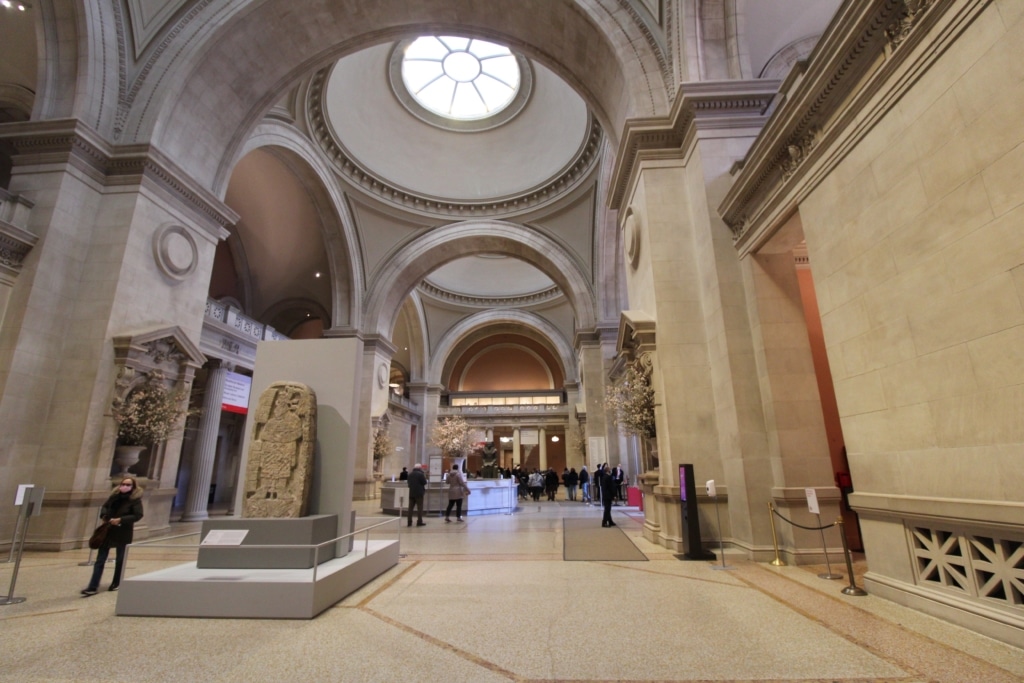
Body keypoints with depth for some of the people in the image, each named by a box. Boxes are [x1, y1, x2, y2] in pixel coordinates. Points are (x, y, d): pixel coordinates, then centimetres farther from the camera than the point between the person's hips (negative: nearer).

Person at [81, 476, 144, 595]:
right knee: (100, 559, 1)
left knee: (120, 559, 11)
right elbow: (105, 506, 15)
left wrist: (120, 520, -24)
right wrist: (104, 515, -5)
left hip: (123, 533, -4)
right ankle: (93, 587, 5)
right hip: (108, 530, 4)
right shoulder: (115, 495, 3)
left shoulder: (135, 499, -12)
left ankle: (116, 583, 27)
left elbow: (138, 515, -17)